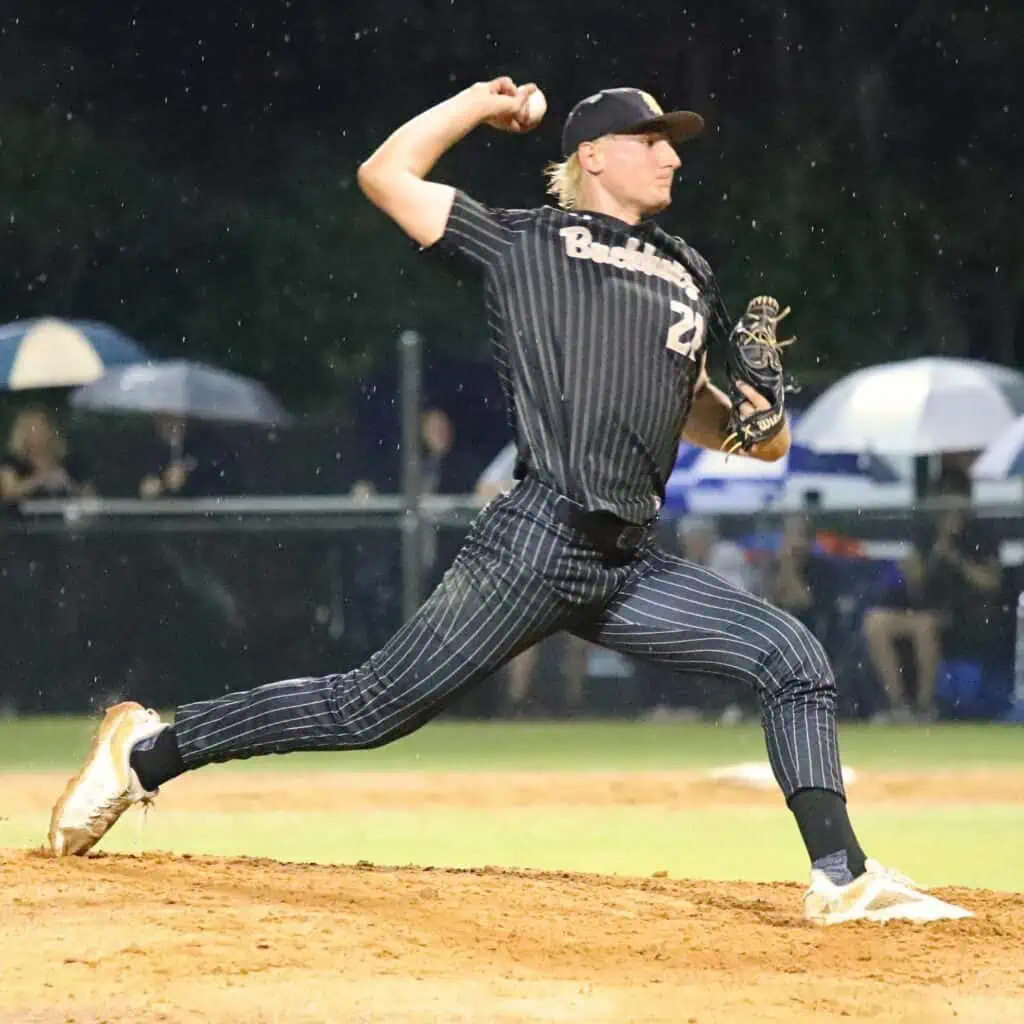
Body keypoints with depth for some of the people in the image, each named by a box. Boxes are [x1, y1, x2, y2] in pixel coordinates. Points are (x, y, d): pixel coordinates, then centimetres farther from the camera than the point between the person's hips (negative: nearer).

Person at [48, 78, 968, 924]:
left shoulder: (687, 275, 23)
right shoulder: (525, 241, 6)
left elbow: (690, 410, 29)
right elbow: (386, 175, 6)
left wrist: (752, 422, 8)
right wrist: (484, 103, 10)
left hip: (631, 566, 6)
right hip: (539, 541, -6)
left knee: (794, 659, -6)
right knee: (369, 710, -7)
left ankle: (841, 879, -7)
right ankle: (149, 752, 5)